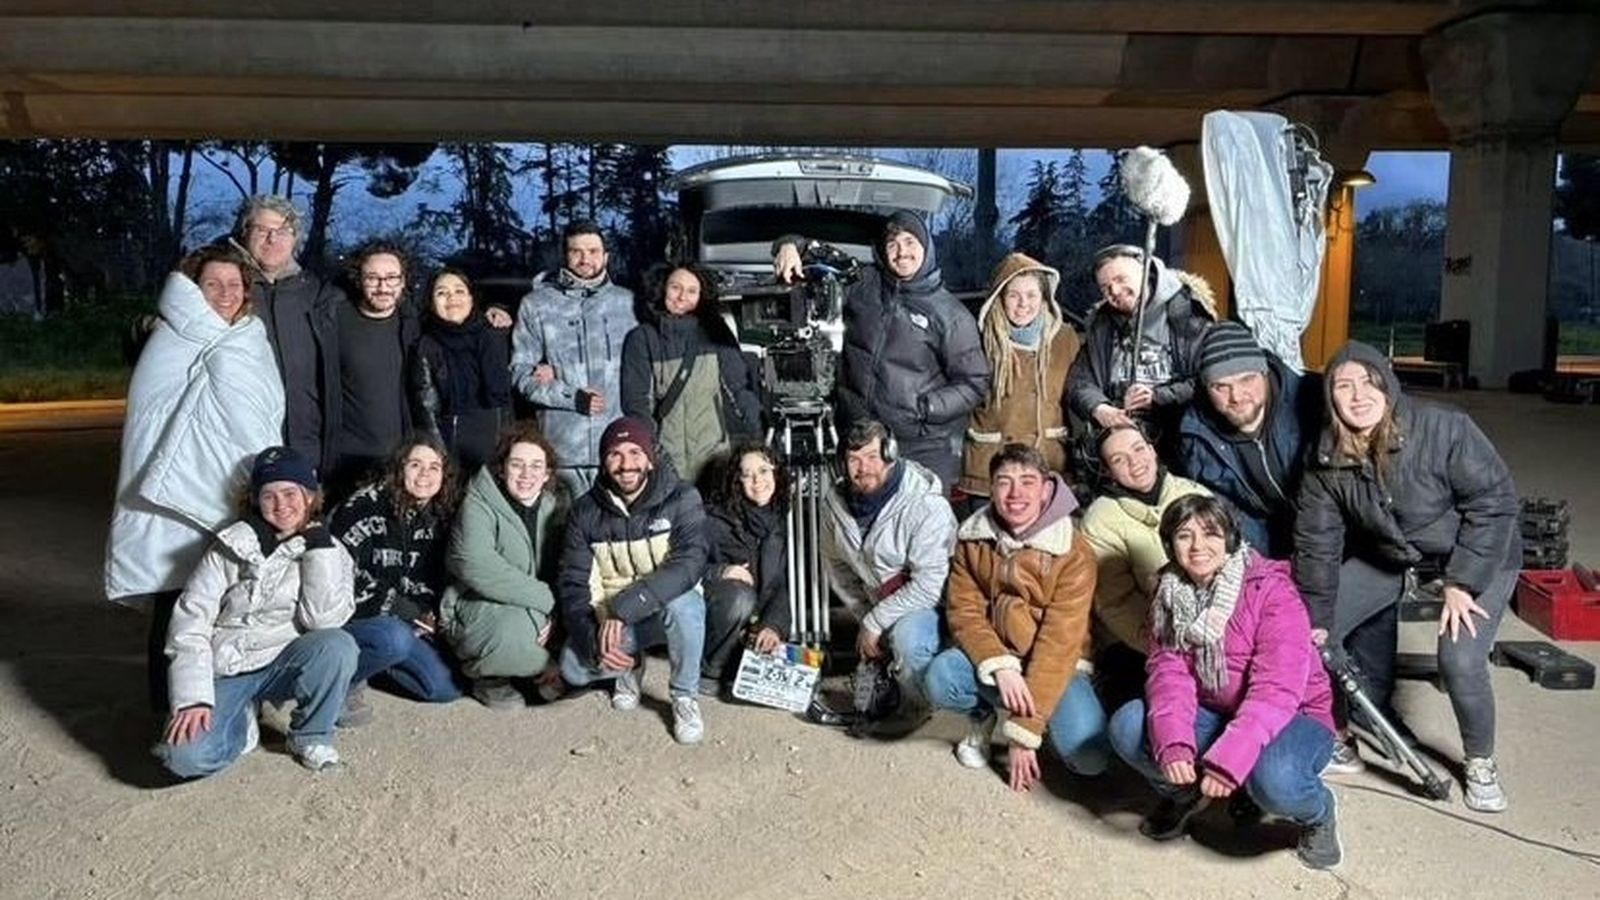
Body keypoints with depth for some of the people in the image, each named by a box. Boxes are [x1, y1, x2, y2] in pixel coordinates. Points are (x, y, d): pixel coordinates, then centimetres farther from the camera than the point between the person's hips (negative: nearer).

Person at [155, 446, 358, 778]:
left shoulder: (329, 552, 1)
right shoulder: (232, 545, -1)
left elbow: (324, 619, -16)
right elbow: (190, 620, -6)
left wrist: (317, 544, -16)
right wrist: (193, 699, -17)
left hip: (282, 664, 1)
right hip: (224, 670, -1)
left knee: (339, 645, -31)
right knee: (187, 756, -27)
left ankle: (310, 736, -6)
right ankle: (242, 722, 7)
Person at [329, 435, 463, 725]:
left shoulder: (439, 519, 5)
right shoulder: (368, 505, -15)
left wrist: (428, 613, -8)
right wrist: (402, 608, -19)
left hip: (405, 623, 7)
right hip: (349, 613, -7)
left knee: (448, 688, -6)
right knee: (396, 638, -37)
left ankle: (369, 658, 16)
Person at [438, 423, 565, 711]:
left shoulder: (556, 506, 6)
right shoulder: (478, 505, -10)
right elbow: (477, 568, -26)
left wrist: (555, 613, -19)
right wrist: (546, 599, -25)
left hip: (539, 610, 5)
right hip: (478, 608, -5)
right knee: (517, 628, -36)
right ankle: (486, 676, -2)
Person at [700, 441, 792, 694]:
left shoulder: (781, 526, 4)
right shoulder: (716, 520, -7)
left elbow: (784, 586, -4)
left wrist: (774, 625, -20)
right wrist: (719, 572, -27)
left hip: (753, 627, 3)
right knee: (740, 594, -34)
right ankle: (708, 672, -14)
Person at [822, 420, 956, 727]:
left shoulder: (927, 506, -27)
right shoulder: (835, 502, -7)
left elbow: (929, 584, -30)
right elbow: (836, 564, 6)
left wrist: (875, 623, -25)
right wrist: (863, 617, 0)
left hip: (936, 604, -7)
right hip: (881, 604, 7)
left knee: (906, 636, -37)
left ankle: (913, 713, -13)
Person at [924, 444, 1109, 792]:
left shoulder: (1073, 553, -17)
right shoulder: (972, 539, -4)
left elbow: (1059, 643, -20)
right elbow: (964, 611, -6)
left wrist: (1025, 733, -23)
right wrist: (1000, 667, -26)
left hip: (1056, 667, -2)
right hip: (992, 657, 2)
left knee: (1089, 758, -25)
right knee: (940, 678, -29)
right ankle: (983, 718, 6)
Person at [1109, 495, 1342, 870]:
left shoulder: (1272, 590, -19)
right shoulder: (1170, 594, -2)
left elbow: (1276, 689, -27)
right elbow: (1168, 671, -13)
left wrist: (1228, 759, -38)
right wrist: (1173, 743, -32)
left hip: (1293, 716, -4)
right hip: (1214, 714, 5)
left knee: (1273, 779, -37)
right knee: (1127, 726, -19)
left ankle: (1319, 812, 2)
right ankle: (1187, 792, 13)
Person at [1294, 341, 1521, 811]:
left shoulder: (1445, 429, -29)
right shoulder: (1327, 458, -16)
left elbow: (1494, 500, -23)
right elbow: (1317, 541, -10)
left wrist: (1461, 583, -23)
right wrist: (1316, 620, -9)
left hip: (1480, 556, -4)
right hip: (1387, 556, 5)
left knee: (1460, 659, -21)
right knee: (1312, 637, -4)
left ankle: (1480, 762, 8)